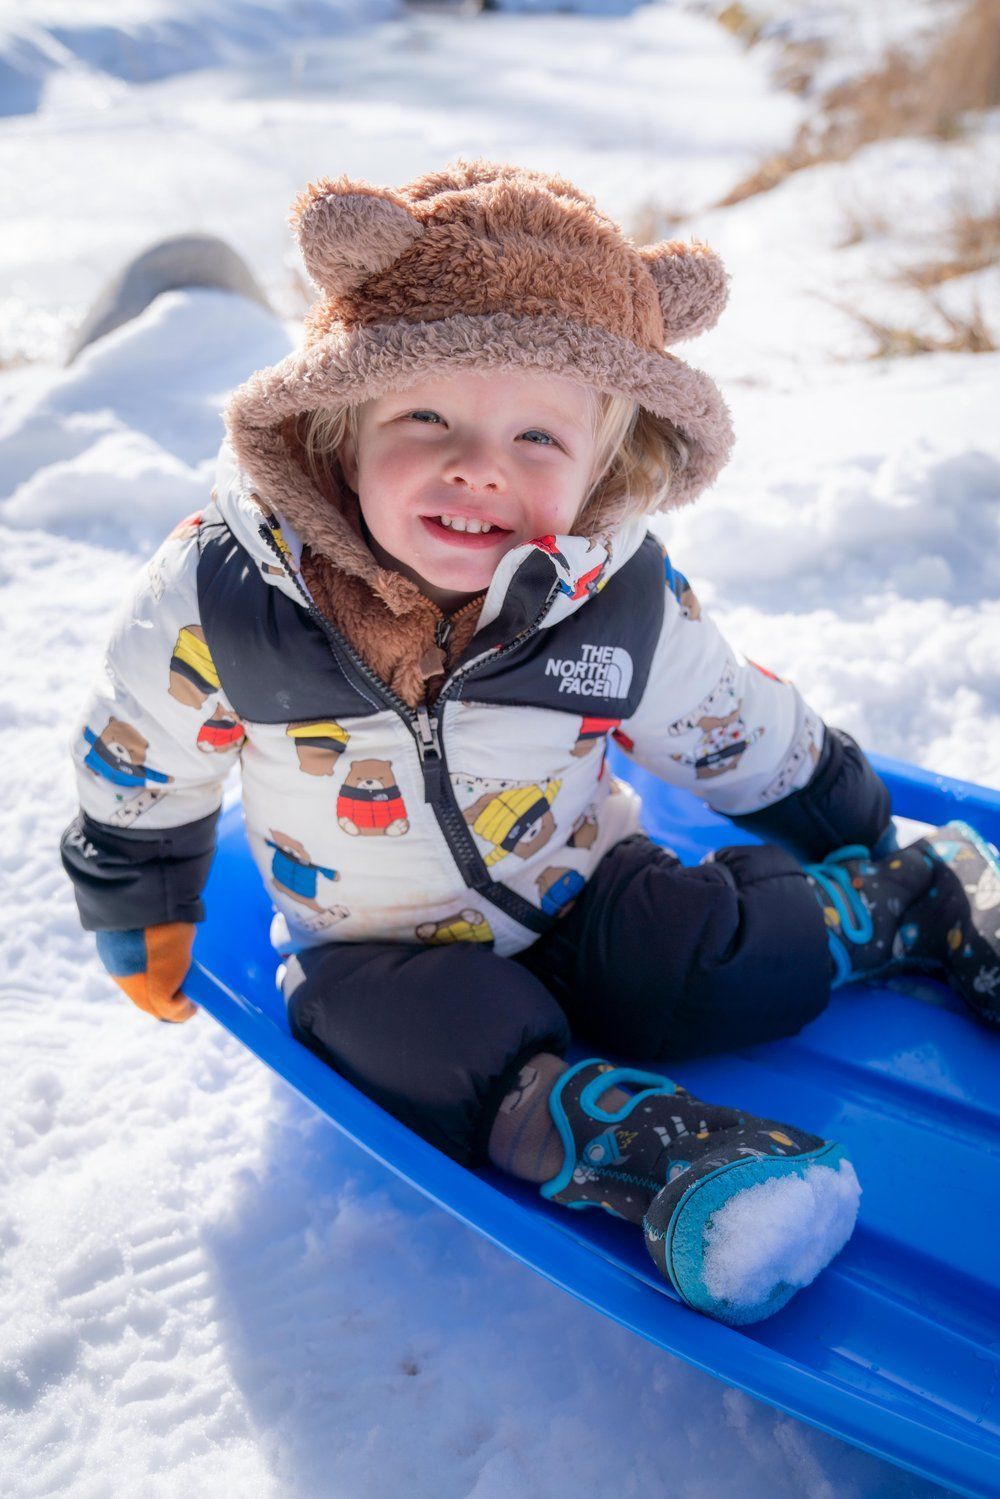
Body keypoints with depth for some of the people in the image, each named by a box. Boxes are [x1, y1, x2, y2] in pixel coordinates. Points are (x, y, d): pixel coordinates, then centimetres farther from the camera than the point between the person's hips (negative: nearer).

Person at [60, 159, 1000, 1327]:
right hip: (377, 956, 0)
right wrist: (142, 923, 10)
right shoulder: (219, 595, -22)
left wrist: (863, 856, 12)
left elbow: (749, 744, 0)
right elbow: (138, 771, -2)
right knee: (458, 1045, -32)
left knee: (744, 965, -19)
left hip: (578, 903, 1)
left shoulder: (621, 597, -19)